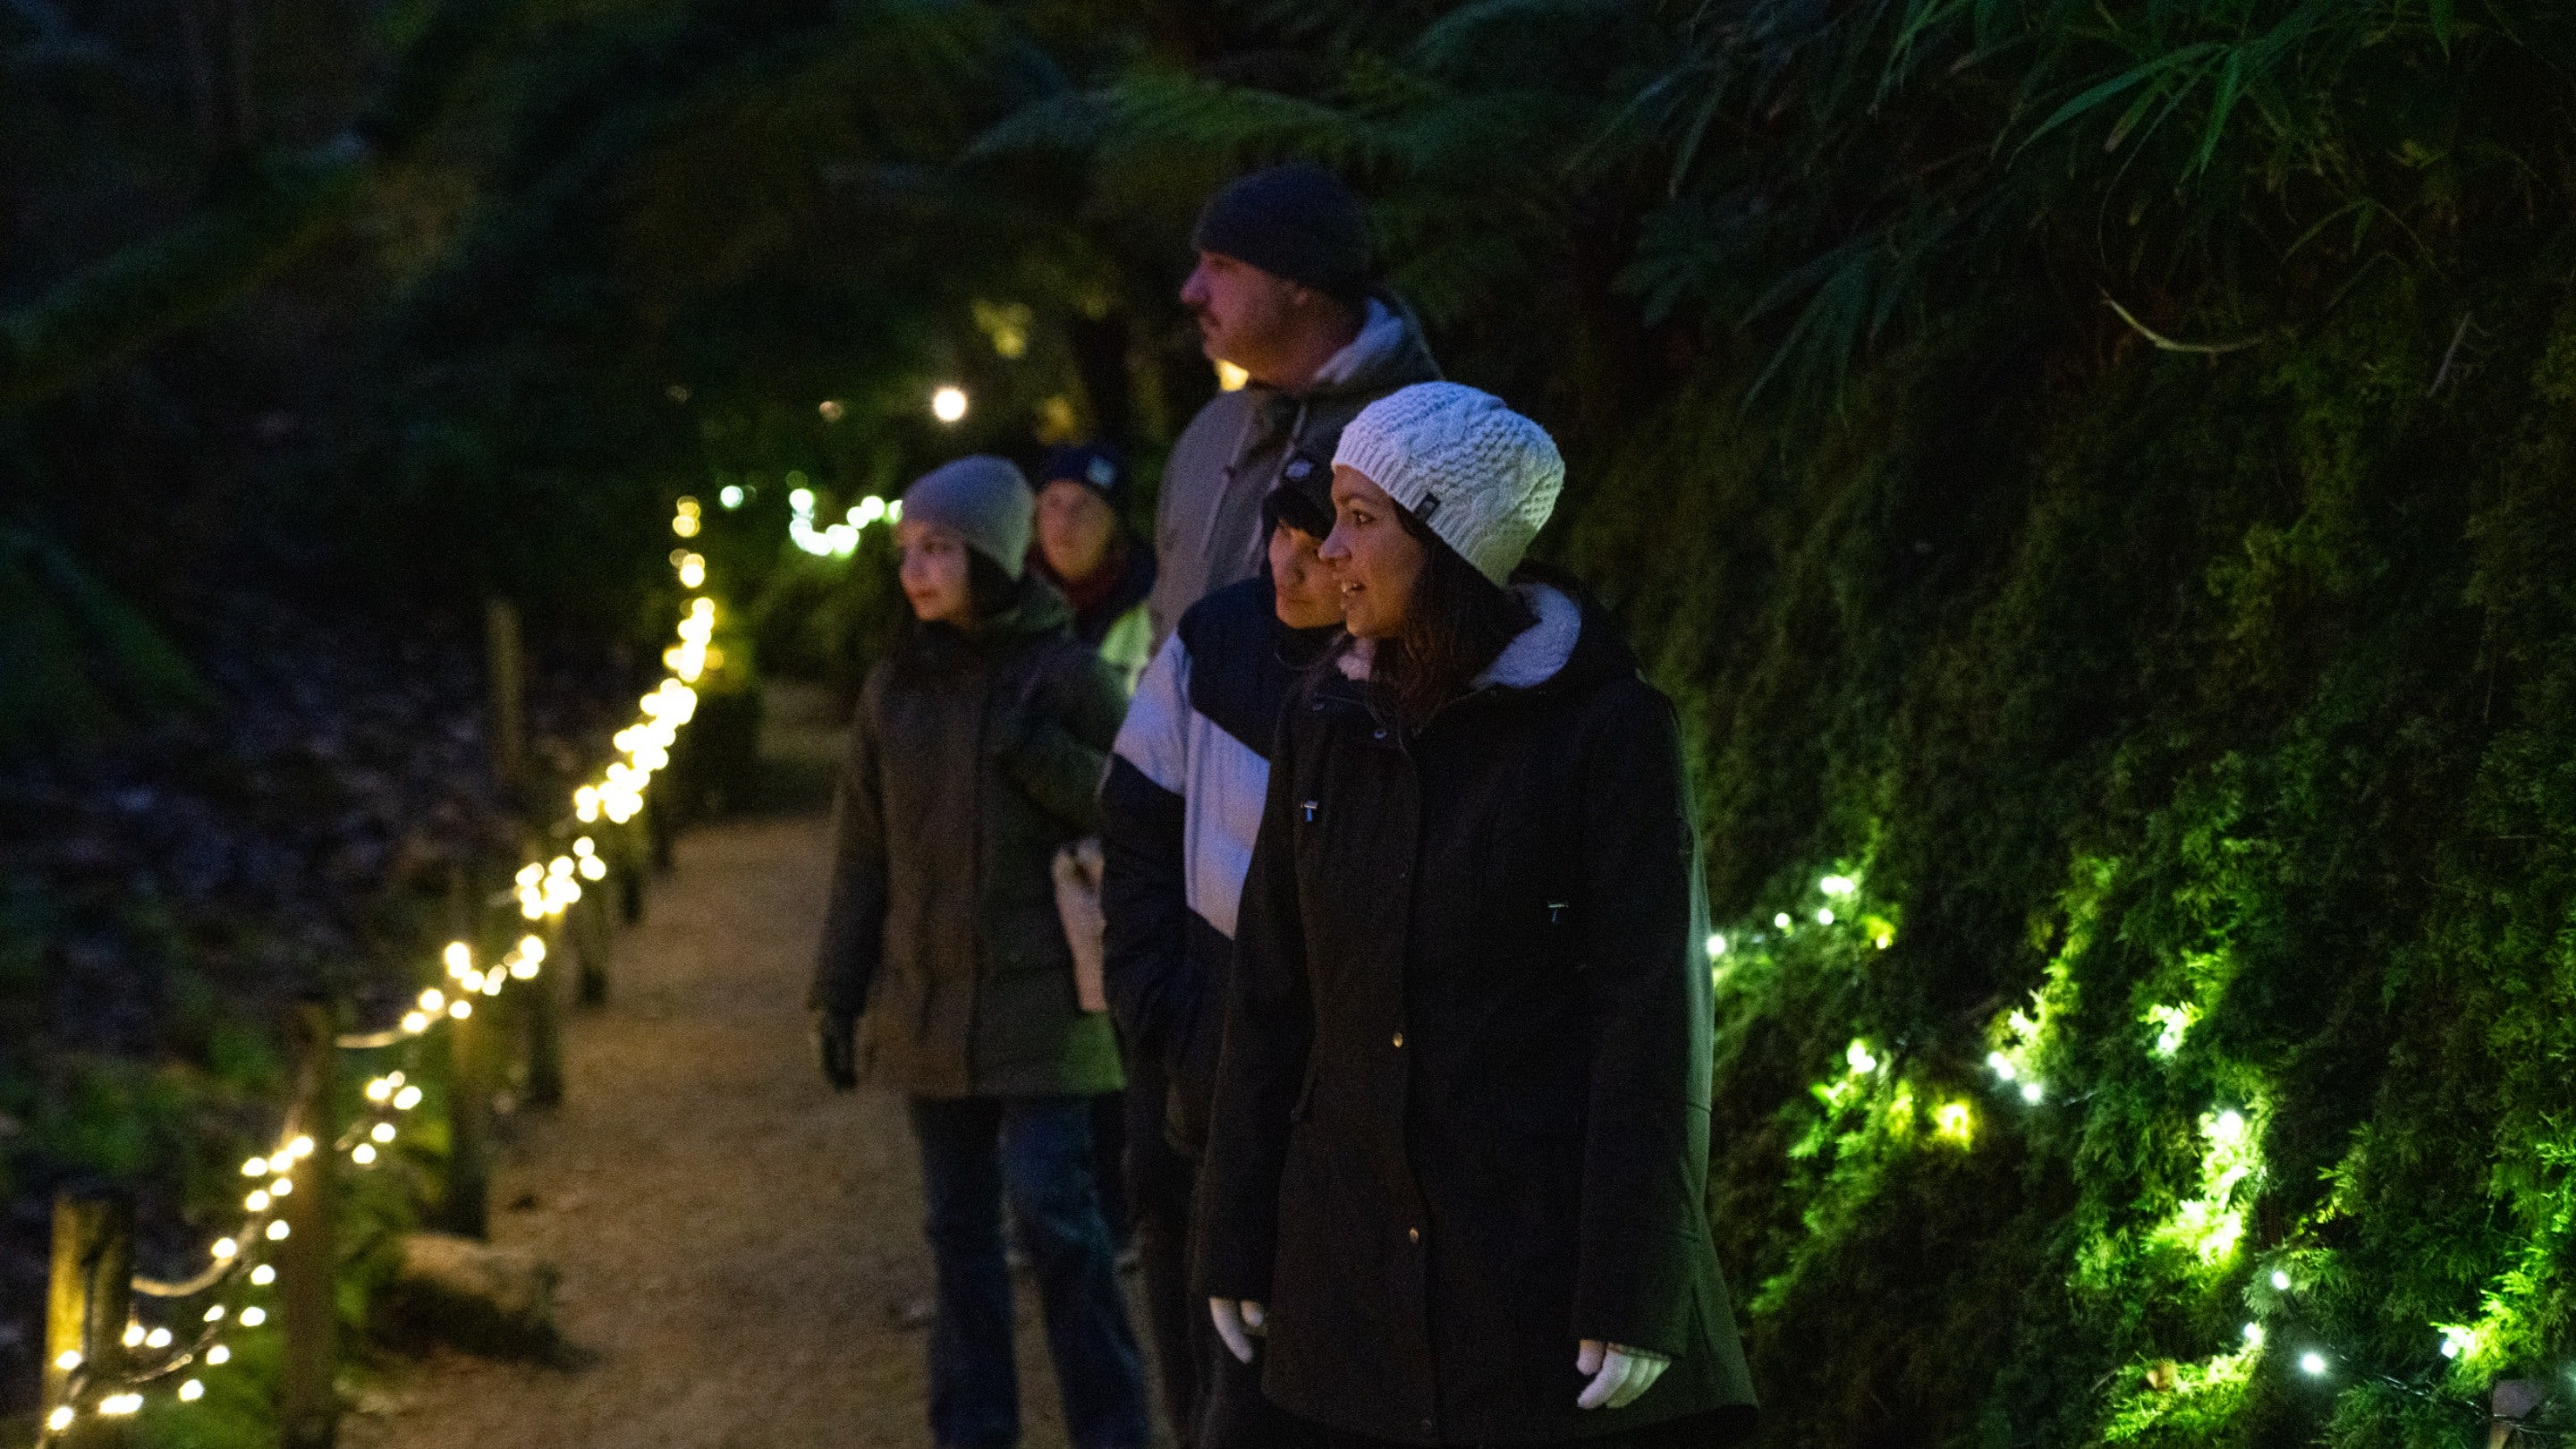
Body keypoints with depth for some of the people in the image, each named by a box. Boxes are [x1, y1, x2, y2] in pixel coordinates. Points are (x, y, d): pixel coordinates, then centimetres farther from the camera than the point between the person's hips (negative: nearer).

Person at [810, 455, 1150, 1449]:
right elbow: (861, 854, 10)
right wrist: (836, 997, 9)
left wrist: (1040, 757, -19)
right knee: (959, 1227, 10)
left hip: (1038, 1002, -4)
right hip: (927, 1004, 5)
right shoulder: (896, 686, 7)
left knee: (1053, 1208, -9)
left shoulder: (1064, 674, -5)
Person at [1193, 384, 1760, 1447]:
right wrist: (1235, 1240, 10)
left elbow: (1653, 1021, -11)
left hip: (1549, 1269, -5)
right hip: (1357, 1270, 5)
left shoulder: (1607, 729, -8)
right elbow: (1270, 997, 11)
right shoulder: (1327, 723, 7)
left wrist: (1635, 1296, -14)